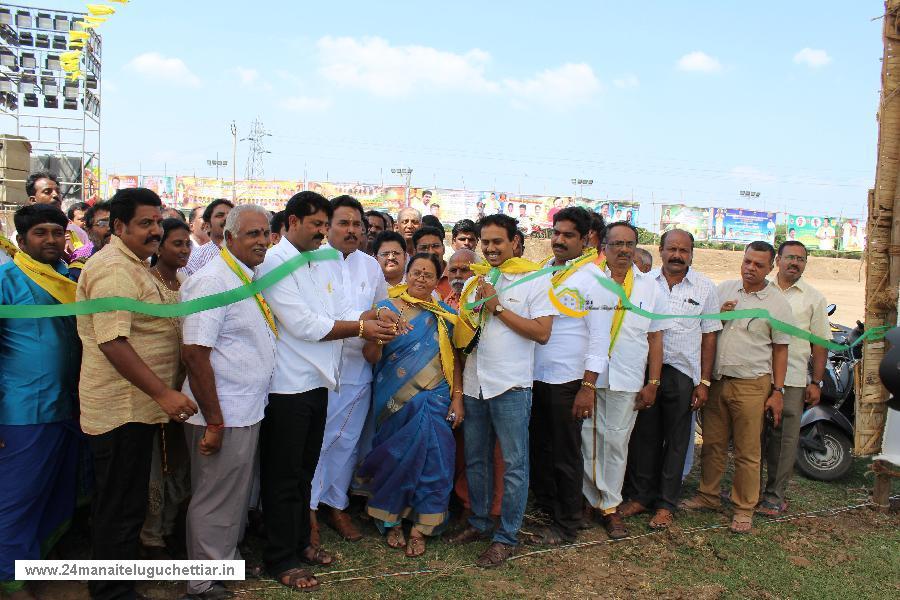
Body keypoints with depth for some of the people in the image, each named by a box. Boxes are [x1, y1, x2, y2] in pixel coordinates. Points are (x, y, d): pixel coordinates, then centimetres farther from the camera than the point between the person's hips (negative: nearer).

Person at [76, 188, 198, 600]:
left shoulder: (132, 265, 16)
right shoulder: (114, 269, -18)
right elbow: (112, 341, -27)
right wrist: (163, 393, -27)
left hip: (137, 404, 11)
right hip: (123, 407, -11)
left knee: (119, 503, 22)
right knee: (121, 506, 1)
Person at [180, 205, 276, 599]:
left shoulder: (248, 278, 10)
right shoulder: (213, 281, -18)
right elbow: (194, 354, -24)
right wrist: (214, 422, -22)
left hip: (247, 411, 9)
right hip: (222, 416, -9)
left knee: (237, 496, 22)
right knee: (216, 501, 5)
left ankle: (227, 559, 40)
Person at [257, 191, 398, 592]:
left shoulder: (322, 265, 11)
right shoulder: (273, 263, -14)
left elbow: (342, 312, 10)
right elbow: (301, 323, -20)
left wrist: (371, 316, -11)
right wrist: (360, 328, -17)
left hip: (317, 381, 8)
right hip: (286, 384, -8)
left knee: (304, 471, 19)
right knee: (283, 476, 5)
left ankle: (299, 542, 35)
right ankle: (280, 559, 18)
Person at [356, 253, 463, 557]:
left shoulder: (445, 315, 9)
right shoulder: (388, 308, 0)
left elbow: (454, 360, 10)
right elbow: (371, 357, -6)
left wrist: (457, 398, 1)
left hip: (435, 401, 2)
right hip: (396, 402, -2)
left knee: (432, 460, -1)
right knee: (396, 459, 6)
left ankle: (419, 528, 13)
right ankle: (392, 522, 26)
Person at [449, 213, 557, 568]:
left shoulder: (535, 279, -3)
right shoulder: (474, 282, 13)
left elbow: (542, 333, -12)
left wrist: (497, 307, -13)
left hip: (511, 385, -5)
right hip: (473, 384, 5)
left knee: (514, 464, 3)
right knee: (475, 459, 14)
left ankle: (507, 536, 16)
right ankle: (479, 523, 30)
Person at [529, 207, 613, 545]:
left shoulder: (594, 279, -8)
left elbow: (599, 338, -11)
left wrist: (588, 387, -15)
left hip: (568, 381, -5)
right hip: (535, 376, 6)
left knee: (566, 455, 6)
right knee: (538, 447, 15)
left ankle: (565, 526, 21)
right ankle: (544, 507, 34)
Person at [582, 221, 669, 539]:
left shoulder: (649, 288, 10)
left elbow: (655, 339, 11)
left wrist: (652, 384, 5)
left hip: (627, 381, 1)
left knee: (616, 442, 6)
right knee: (587, 440, 3)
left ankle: (610, 506, 18)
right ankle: (587, 500, 19)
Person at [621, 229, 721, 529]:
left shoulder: (705, 287, 1)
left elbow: (709, 336, 3)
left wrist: (704, 382, -1)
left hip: (683, 373, -1)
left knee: (676, 441, 8)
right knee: (643, 436, 9)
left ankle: (666, 504, 20)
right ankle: (640, 496, 24)